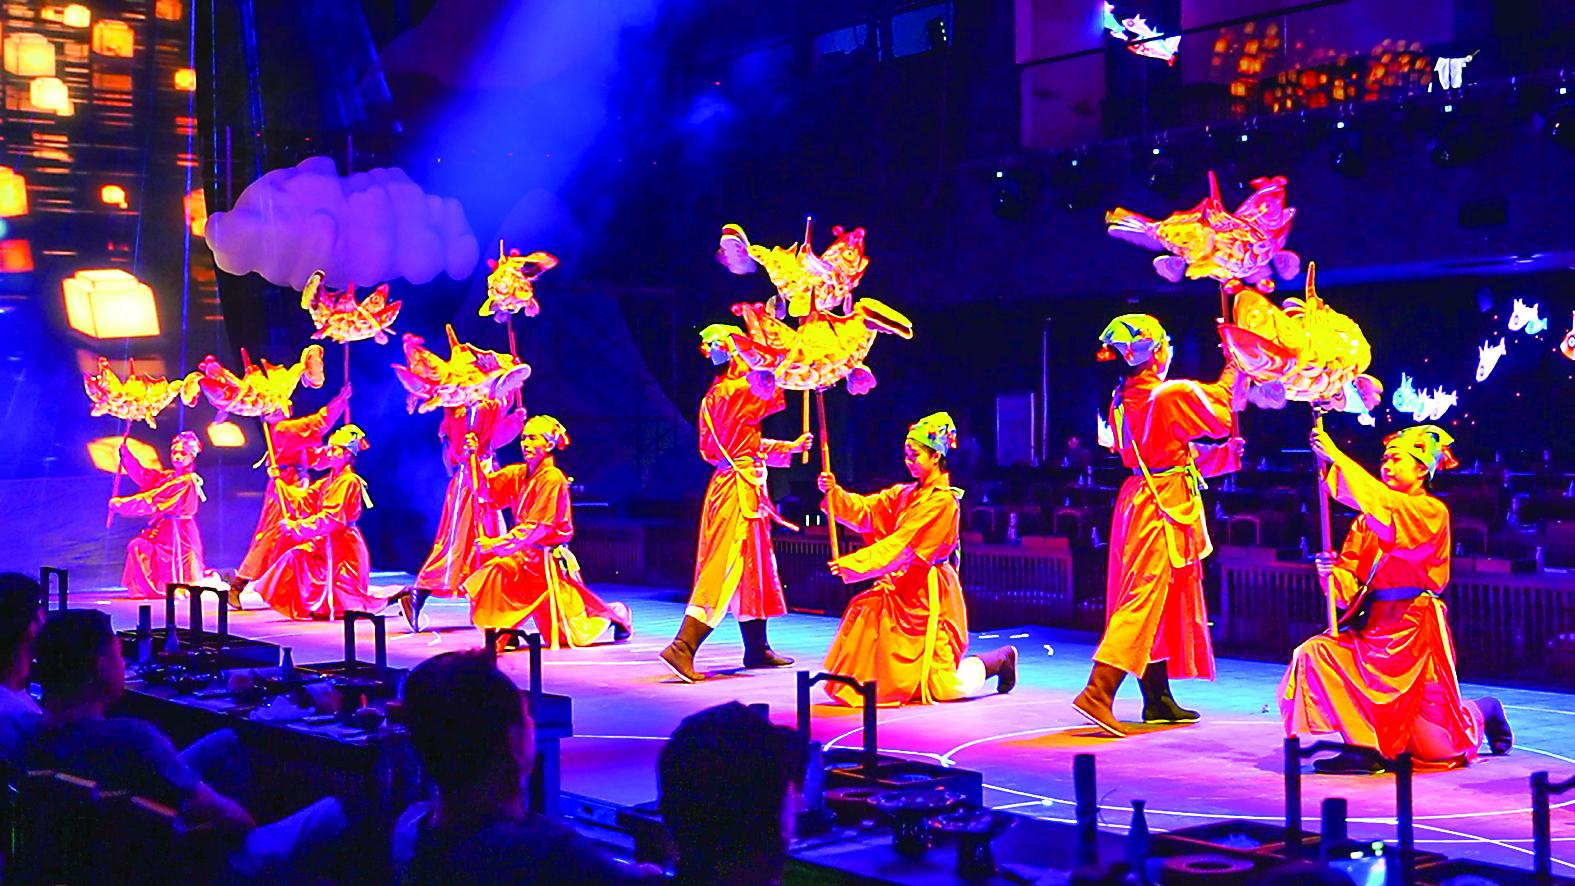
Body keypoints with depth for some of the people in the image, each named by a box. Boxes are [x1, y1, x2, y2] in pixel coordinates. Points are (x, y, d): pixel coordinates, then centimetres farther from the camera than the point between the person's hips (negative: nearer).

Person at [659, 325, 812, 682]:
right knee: (725, 570, -10)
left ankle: (758, 648, 24)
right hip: (741, 488, -9)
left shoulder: (714, 395, 14)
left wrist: (790, 447, 30)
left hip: (725, 486, 9)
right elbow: (776, 396, 2)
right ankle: (682, 647, -16)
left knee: (751, 568, 16)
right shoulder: (740, 390, -14)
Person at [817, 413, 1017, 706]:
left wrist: (855, 564, -27)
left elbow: (902, 547, -23)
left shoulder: (943, 501, -17)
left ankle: (999, 659, 19)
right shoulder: (904, 494, 11)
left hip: (929, 593, -8)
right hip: (902, 589, 8)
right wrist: (834, 493, -16)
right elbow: (866, 511, 0)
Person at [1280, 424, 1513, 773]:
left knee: (1435, 747, 0)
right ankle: (1366, 746, -11)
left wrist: (1337, 459, -29)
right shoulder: (1368, 519, 10)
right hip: (1374, 625, 5)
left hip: (1415, 627, -5)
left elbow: (1388, 507, -28)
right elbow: (1350, 584, 7)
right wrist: (1333, 572, -18)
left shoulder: (1433, 511, -7)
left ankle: (1483, 711, 36)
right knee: (1313, 654, -24)